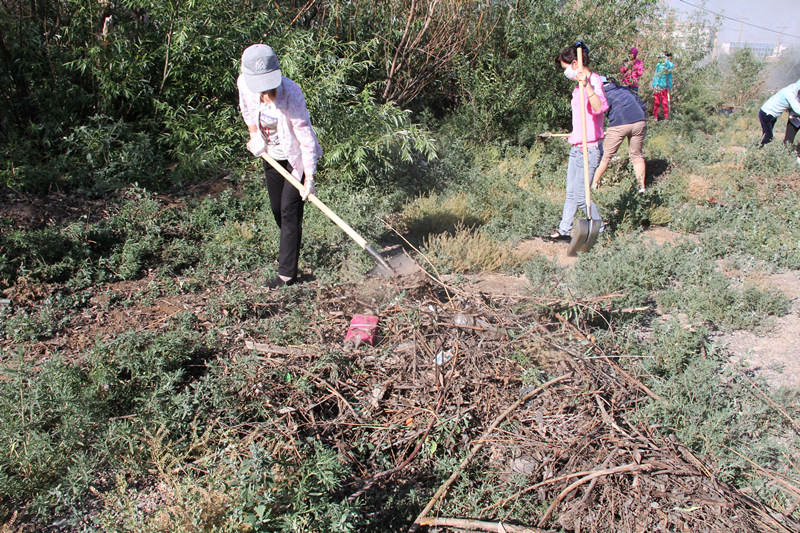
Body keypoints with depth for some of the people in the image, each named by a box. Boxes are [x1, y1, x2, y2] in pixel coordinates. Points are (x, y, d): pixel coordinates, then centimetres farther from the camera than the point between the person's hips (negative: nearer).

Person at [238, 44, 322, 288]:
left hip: (296, 157, -6)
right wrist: (254, 135, 6)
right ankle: (289, 248, 45)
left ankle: (287, 273, 1)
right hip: (271, 155, 6)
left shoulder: (291, 93, -32)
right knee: (277, 209, 17)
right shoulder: (243, 84, -17)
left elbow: (306, 137, -30)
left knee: (290, 212, -7)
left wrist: (309, 178, -31)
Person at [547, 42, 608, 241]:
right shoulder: (579, 86, 13)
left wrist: (587, 85, -43)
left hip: (588, 148, -9)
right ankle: (564, 231, 22)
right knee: (571, 193, 14)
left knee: (580, 195, -5)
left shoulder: (594, 80, -14)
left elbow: (599, 108, -33)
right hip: (576, 147, 9)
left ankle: (600, 230, 11)